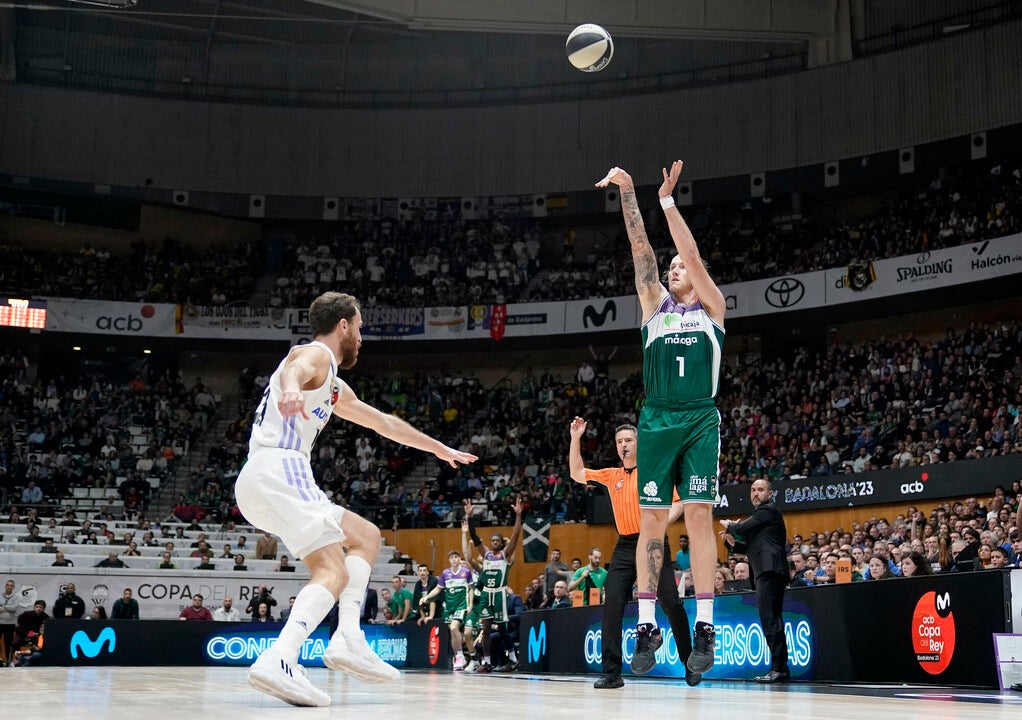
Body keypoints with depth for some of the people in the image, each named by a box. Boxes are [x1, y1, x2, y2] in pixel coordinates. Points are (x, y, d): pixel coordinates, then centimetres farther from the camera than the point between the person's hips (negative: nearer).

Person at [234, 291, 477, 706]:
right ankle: (278, 661, -37)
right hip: (278, 470, -10)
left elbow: (382, 422, 42)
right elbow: (293, 368, -26)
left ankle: (348, 639, -1)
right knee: (333, 571, -18)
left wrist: (440, 449, 51)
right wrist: (291, 390, -52)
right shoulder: (317, 354, 1)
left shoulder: (334, 388, 30)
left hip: (259, 481, 10)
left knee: (366, 537, 16)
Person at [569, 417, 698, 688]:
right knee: (612, 604, -9)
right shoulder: (612, 475, 16)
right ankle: (612, 673, -7)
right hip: (625, 547, 4)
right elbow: (577, 474, 17)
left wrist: (662, 524, -20)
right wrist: (576, 439, 9)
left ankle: (690, 665, 10)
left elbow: (677, 502, -2)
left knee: (671, 603, -6)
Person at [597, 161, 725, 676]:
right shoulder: (655, 306, 17)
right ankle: (647, 625, 2)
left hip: (700, 420, -2)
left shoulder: (711, 308, 12)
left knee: (699, 515, -8)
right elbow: (642, 252, 8)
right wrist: (627, 193, 0)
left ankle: (704, 627, -7)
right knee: (651, 519, -1)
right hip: (657, 420, 2)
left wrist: (667, 201, -2)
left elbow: (692, 255, 0)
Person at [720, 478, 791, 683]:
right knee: (772, 621, 10)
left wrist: (729, 526, 11)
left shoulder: (768, 509, -3)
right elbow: (751, 543, 29)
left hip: (770, 571, -11)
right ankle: (780, 668, 13)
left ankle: (778, 668, -18)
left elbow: (741, 528, -10)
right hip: (767, 572, 11)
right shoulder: (763, 512, 28)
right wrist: (734, 539, 10)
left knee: (770, 620, -15)